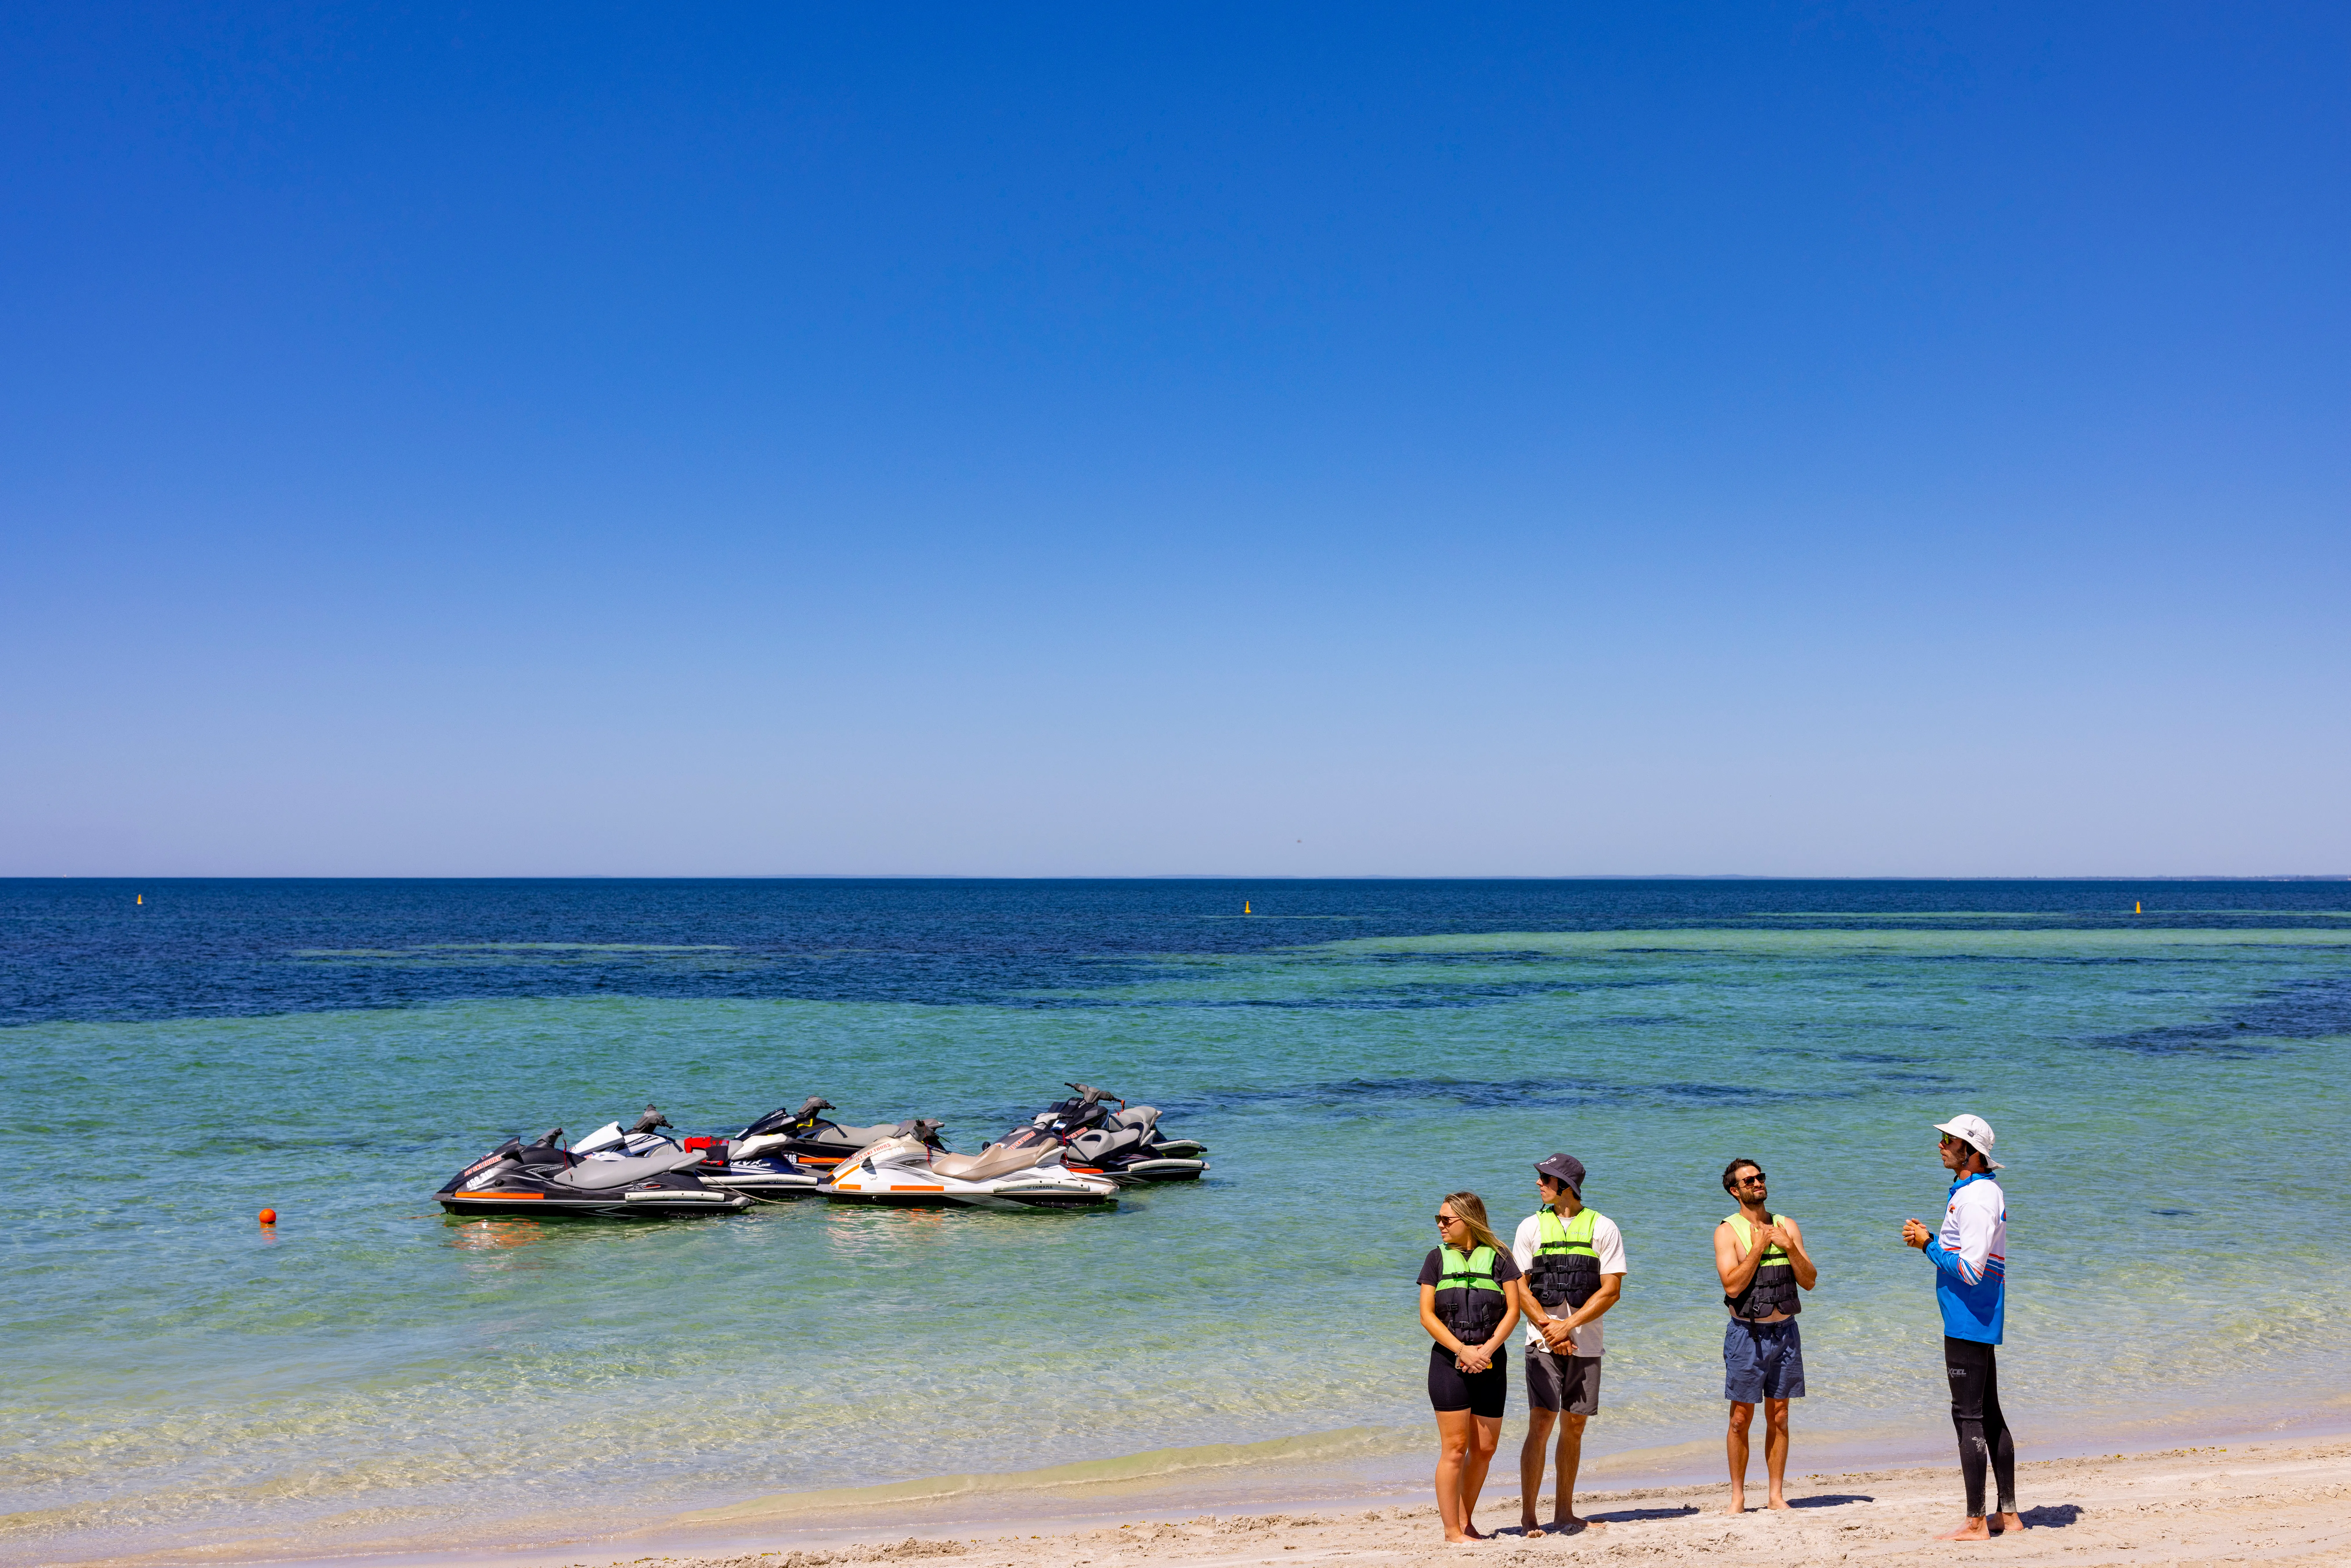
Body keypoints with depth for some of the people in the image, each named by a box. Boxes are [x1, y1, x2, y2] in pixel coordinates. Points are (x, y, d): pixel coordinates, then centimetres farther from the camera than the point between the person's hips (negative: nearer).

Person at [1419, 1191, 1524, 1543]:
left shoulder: (1498, 1258, 4)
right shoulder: (1438, 1259, 6)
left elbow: (1513, 1311, -1)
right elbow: (1427, 1315, 0)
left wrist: (1486, 1350, -14)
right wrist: (1462, 1350, -13)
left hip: (1491, 1364, 1)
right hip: (1448, 1362, -1)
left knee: (1485, 1449, 6)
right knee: (1455, 1447, -6)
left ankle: (1466, 1520, 22)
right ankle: (1452, 1529, 0)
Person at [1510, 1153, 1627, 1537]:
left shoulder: (1603, 1228, 2)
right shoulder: (1532, 1227, 5)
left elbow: (1611, 1291, -4)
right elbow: (1520, 1288, 2)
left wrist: (1568, 1325, -11)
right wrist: (1548, 1327, -11)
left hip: (1586, 1344, 1)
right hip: (1543, 1344, -1)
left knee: (1574, 1427, 7)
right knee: (1541, 1423, -11)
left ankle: (1564, 1513, 17)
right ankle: (1528, 1516, -9)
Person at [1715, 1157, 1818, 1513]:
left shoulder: (1787, 1227, 8)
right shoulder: (1728, 1232, -3)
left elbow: (1809, 1282, 4)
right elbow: (1732, 1285, -15)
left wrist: (1790, 1248, -10)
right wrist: (1758, 1249, -15)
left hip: (1784, 1332, 3)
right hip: (1746, 1333, -3)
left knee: (1779, 1417, 7)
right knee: (1741, 1419, 0)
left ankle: (1776, 1494, 14)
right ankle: (1738, 1496, 8)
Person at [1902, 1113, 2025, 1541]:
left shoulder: (1975, 1200, -18)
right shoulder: (1988, 1192, 15)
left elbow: (1970, 1270, -24)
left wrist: (1929, 1245, -13)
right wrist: (1931, 1241, 10)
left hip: (1968, 1321, -11)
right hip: (1980, 1321, 11)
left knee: (1969, 1418, -7)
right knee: (1990, 1416, 15)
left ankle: (1976, 1523, -4)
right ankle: (2008, 1514, 22)